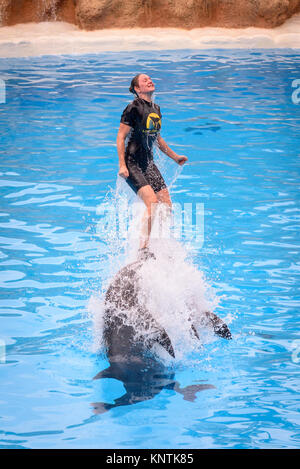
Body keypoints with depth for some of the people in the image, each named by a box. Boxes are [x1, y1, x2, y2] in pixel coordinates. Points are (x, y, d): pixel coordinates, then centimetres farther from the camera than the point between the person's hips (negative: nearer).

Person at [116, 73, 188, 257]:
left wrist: (174, 156, 29)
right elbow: (121, 137, -12)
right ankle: (144, 247, -18)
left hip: (149, 163, 8)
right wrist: (122, 165, -19)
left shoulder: (156, 109, 13)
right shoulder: (134, 108, -11)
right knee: (152, 202, -22)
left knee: (167, 205, 2)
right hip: (132, 164, -8)